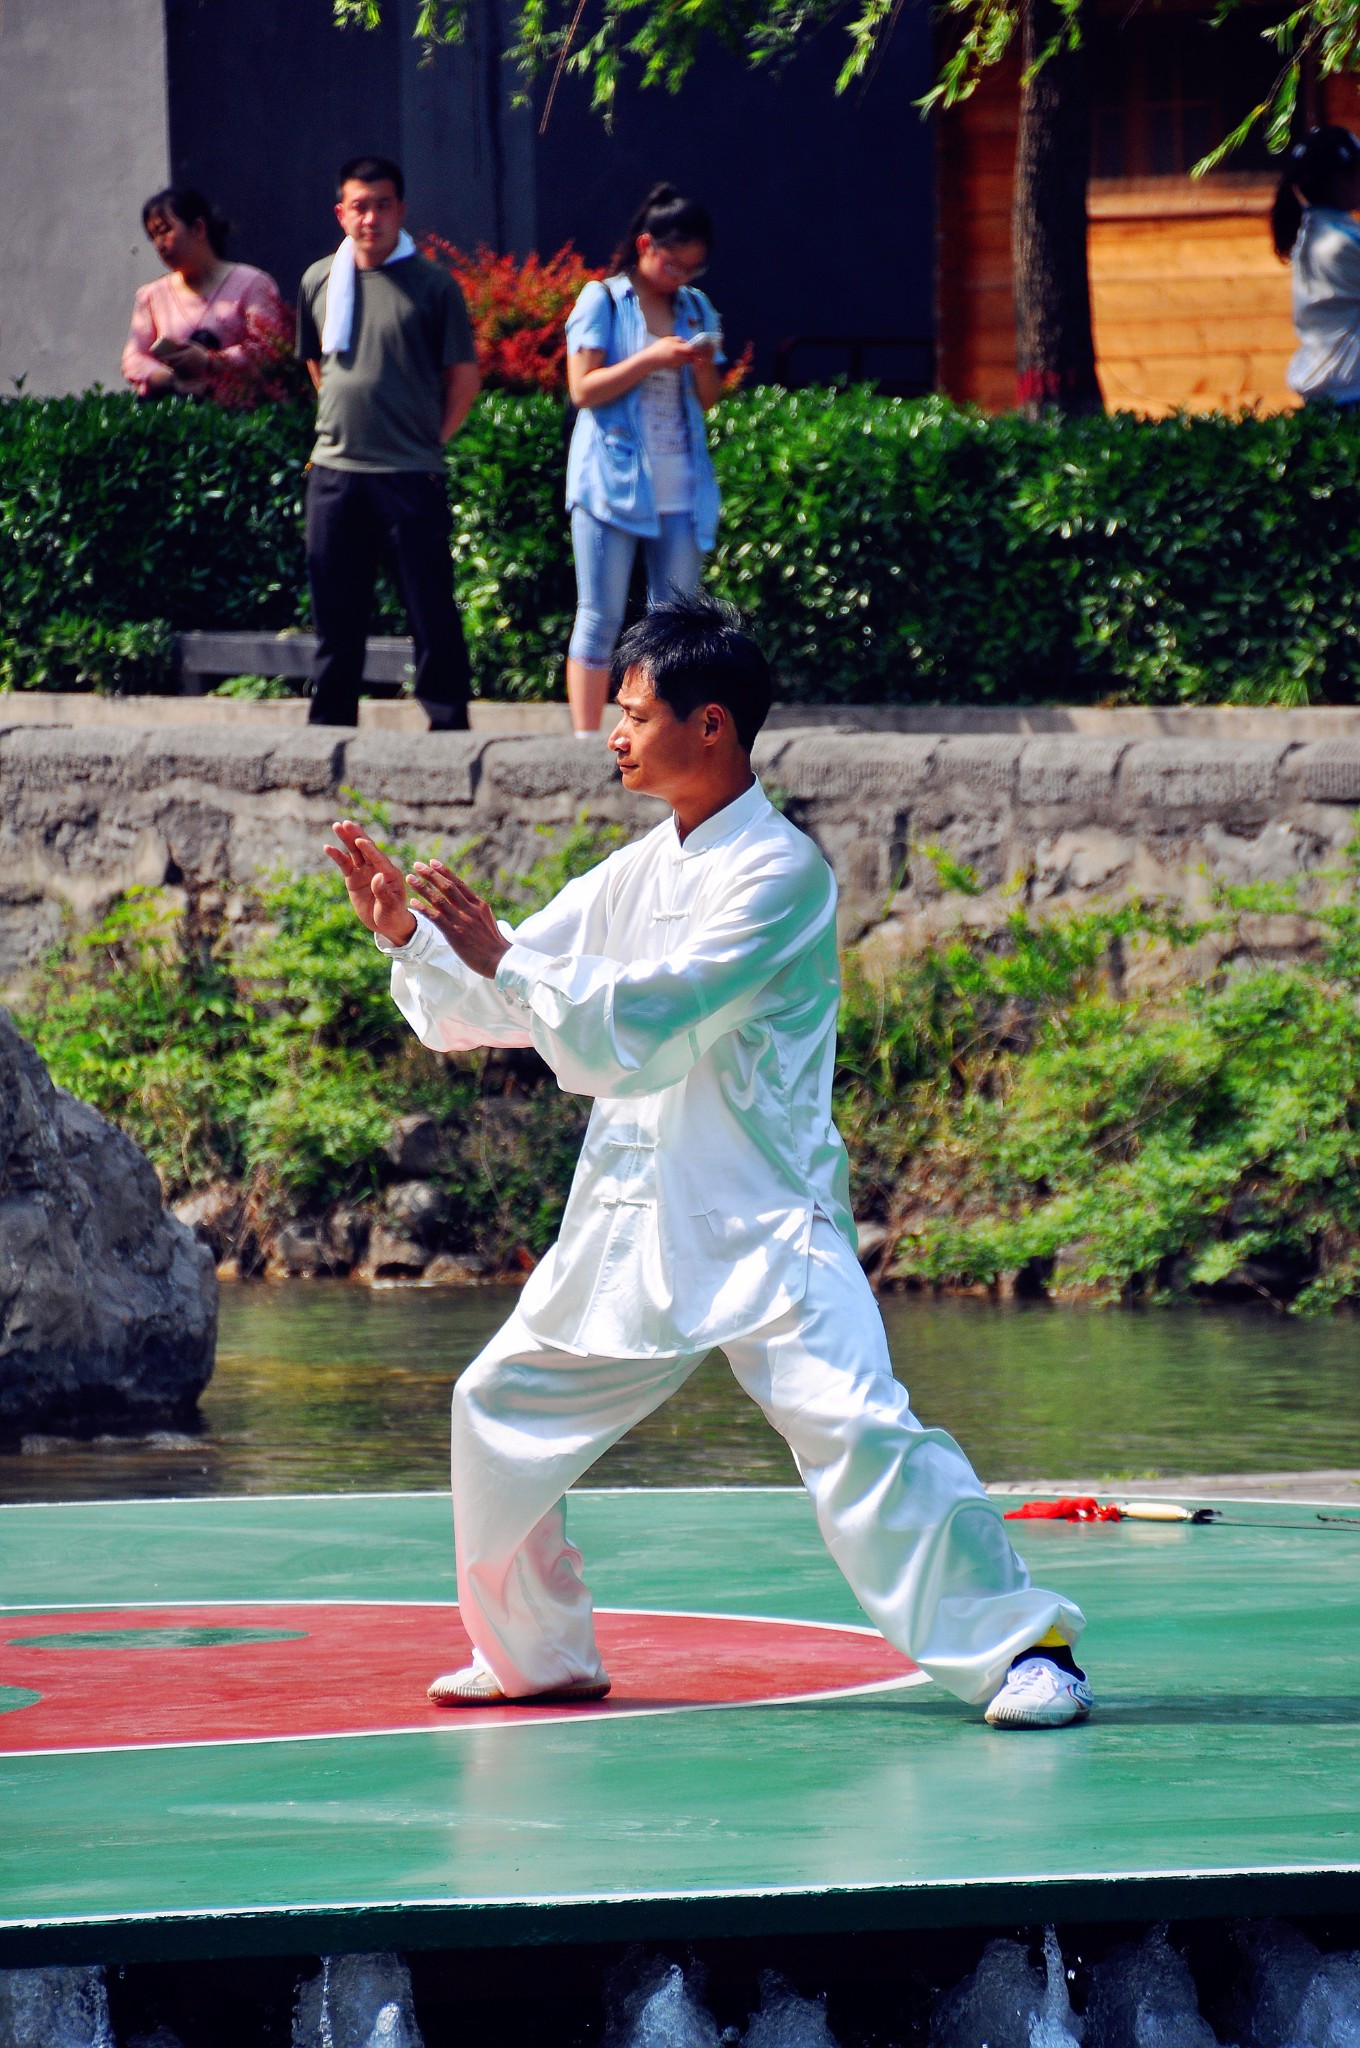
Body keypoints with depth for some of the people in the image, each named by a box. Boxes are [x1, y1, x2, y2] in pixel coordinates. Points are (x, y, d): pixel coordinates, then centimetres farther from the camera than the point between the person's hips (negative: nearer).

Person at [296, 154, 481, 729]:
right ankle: (330, 726, 15)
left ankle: (448, 725, 2)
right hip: (334, 473, 4)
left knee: (431, 611, -3)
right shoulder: (320, 282, 9)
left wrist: (430, 440, 2)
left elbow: (464, 377, 3)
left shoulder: (431, 286, -2)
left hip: (411, 474, -4)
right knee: (335, 612, 8)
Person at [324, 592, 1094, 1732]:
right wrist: (409, 934, 1)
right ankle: (539, 1656, 28)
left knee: (855, 1427, -23)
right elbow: (472, 1017, 17)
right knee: (501, 1409, 12)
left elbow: (637, 1031, -21)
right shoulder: (638, 873, 12)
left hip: (765, 1222, -8)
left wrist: (500, 958, -22)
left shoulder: (778, 871, -13)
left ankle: (1020, 1648, -18)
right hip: (631, 1226, 8)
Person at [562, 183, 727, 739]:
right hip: (612, 480, -5)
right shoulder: (602, 301, -1)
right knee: (600, 617, -5)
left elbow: (708, 401, 17)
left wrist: (703, 368, -5)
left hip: (679, 487, 5)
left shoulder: (695, 308, 14)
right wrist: (650, 360, -17)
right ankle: (585, 739, -5)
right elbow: (583, 388, -9)